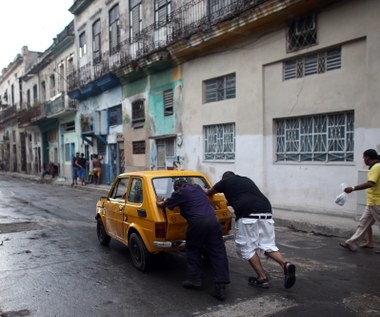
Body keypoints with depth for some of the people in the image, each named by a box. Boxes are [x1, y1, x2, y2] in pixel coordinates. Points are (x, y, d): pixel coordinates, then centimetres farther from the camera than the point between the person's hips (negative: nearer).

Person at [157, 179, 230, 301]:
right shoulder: (197, 187, 22)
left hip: (197, 223, -4)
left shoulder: (180, 193, 6)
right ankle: (221, 286, -2)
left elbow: (167, 204, 14)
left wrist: (160, 203, 38)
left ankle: (195, 279, 23)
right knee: (218, 253, 3)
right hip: (212, 219, 5)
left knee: (193, 250, 18)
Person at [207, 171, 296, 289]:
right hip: (266, 212, 5)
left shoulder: (225, 182, 18)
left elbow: (209, 193, 36)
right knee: (268, 245, 14)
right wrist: (230, 202, 61)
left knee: (248, 248, 8)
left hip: (247, 214, -5)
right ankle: (285, 265, -7)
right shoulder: (247, 180, 32)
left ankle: (262, 278, 6)